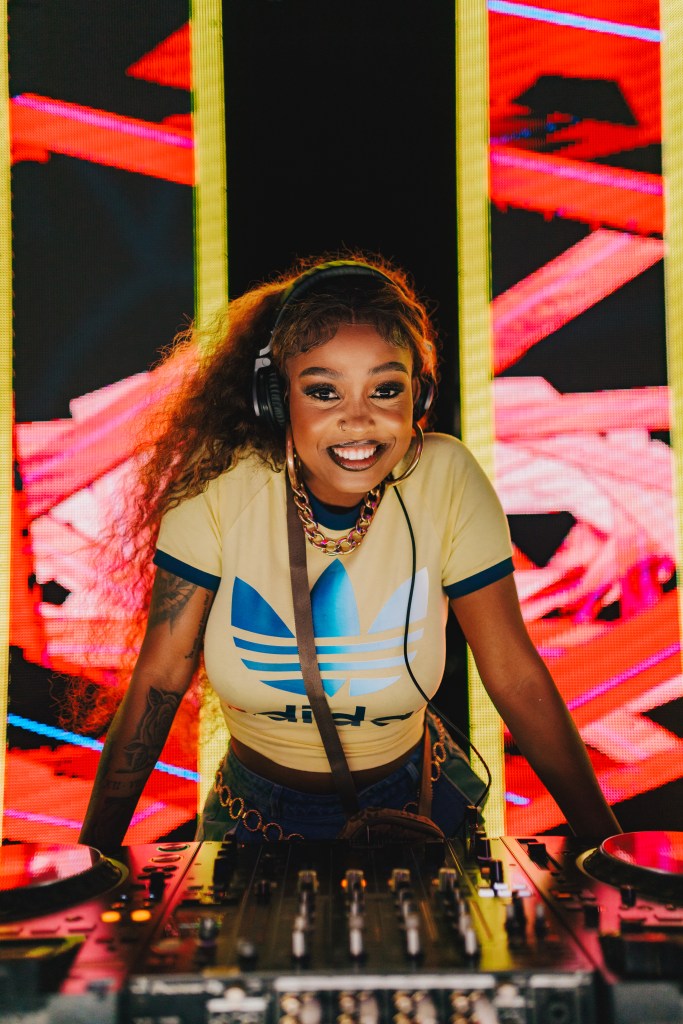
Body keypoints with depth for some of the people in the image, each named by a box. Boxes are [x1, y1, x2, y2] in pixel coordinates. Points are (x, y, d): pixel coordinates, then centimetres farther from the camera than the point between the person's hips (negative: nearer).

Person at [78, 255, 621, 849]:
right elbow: (159, 681, -14)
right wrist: (96, 855, -15)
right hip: (257, 815, 1)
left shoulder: (446, 480, -20)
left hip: (411, 805, -1)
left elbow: (516, 679, -13)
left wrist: (605, 839, -10)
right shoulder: (221, 488, -21)